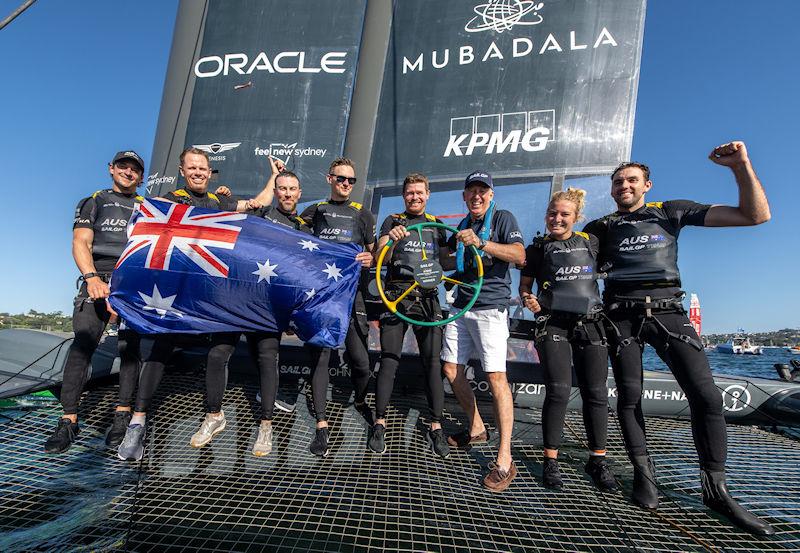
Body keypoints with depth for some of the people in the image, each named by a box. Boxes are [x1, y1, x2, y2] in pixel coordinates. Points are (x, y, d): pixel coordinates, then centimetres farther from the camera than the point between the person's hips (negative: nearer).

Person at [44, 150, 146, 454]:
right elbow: (80, 243, 4)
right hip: (98, 278, -1)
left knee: (129, 346, -6)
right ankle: (68, 421, -11)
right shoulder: (93, 203, 18)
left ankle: (123, 415, -2)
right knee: (83, 343, -13)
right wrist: (92, 278, -13)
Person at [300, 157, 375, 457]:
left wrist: (370, 259, -13)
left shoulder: (362, 214, 10)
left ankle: (360, 401, 31)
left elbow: (375, 254, 13)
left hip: (351, 294, 0)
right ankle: (321, 424, 11)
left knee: (360, 359, 0)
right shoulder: (316, 210, 13)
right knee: (319, 357, 0)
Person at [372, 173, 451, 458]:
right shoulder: (393, 221, 8)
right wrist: (390, 239, -26)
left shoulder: (436, 225, 16)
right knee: (388, 361, -1)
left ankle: (436, 427, 10)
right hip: (396, 296, -2)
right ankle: (380, 424, 12)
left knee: (433, 363, 0)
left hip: (427, 298, 2)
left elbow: (445, 262, 17)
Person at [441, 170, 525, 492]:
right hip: (462, 306, 7)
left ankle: (504, 460, -5)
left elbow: (520, 256, -17)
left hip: (490, 306, -7)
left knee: (496, 377, -12)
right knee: (451, 370, 7)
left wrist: (480, 243, -26)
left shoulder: (502, 218, -1)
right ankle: (476, 429, 27)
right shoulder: (464, 226, 18)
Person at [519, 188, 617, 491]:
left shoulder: (591, 242, 11)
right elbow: (524, 286, 8)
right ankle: (551, 459, 4)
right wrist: (528, 299, -13)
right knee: (558, 390, -10)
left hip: (590, 324, 3)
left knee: (596, 392, 3)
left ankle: (598, 459, 17)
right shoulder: (538, 248, 5)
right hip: (554, 324, -3)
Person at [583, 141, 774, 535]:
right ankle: (644, 474, 15)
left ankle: (715, 489, 6)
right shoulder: (601, 227, 11)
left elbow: (755, 215, 4)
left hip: (667, 312, 0)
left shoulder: (672, 211, 9)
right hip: (622, 316, 0)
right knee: (629, 396, 0)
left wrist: (741, 166, -8)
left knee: (706, 395, -9)